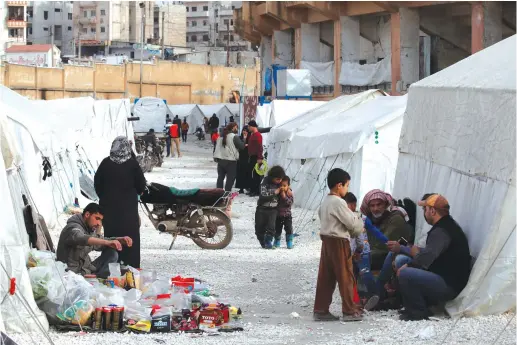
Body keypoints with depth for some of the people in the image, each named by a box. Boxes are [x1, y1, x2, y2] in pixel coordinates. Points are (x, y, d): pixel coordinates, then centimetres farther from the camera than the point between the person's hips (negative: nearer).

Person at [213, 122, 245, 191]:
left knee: (220, 177, 13)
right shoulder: (234, 136, -11)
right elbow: (241, 146, -11)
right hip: (231, 160, -7)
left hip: (220, 160, 7)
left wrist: (216, 157, 20)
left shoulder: (221, 136, 12)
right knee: (230, 178, 0)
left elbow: (217, 146, 16)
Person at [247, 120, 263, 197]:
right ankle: (252, 190, 15)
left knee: (256, 174, -8)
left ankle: (256, 191, -6)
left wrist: (259, 158, -23)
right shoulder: (252, 135, 17)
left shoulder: (258, 135, -13)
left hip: (256, 157, -10)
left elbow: (259, 147, -19)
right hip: (252, 157, 10)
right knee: (251, 174, 10)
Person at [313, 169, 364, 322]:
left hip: (326, 240, 9)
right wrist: (360, 221, 7)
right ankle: (349, 311, 2)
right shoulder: (339, 203, -17)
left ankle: (320, 310, 9)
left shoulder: (325, 202, 12)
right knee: (345, 277, -1)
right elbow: (352, 223, -17)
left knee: (326, 277, 9)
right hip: (339, 242, -9)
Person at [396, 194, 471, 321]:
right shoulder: (447, 226, 16)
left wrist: (406, 267, -12)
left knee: (404, 274, -26)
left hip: (449, 285, -11)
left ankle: (418, 312, -11)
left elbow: (426, 257, -26)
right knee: (401, 260, 19)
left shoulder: (442, 231, -18)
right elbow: (430, 253, 20)